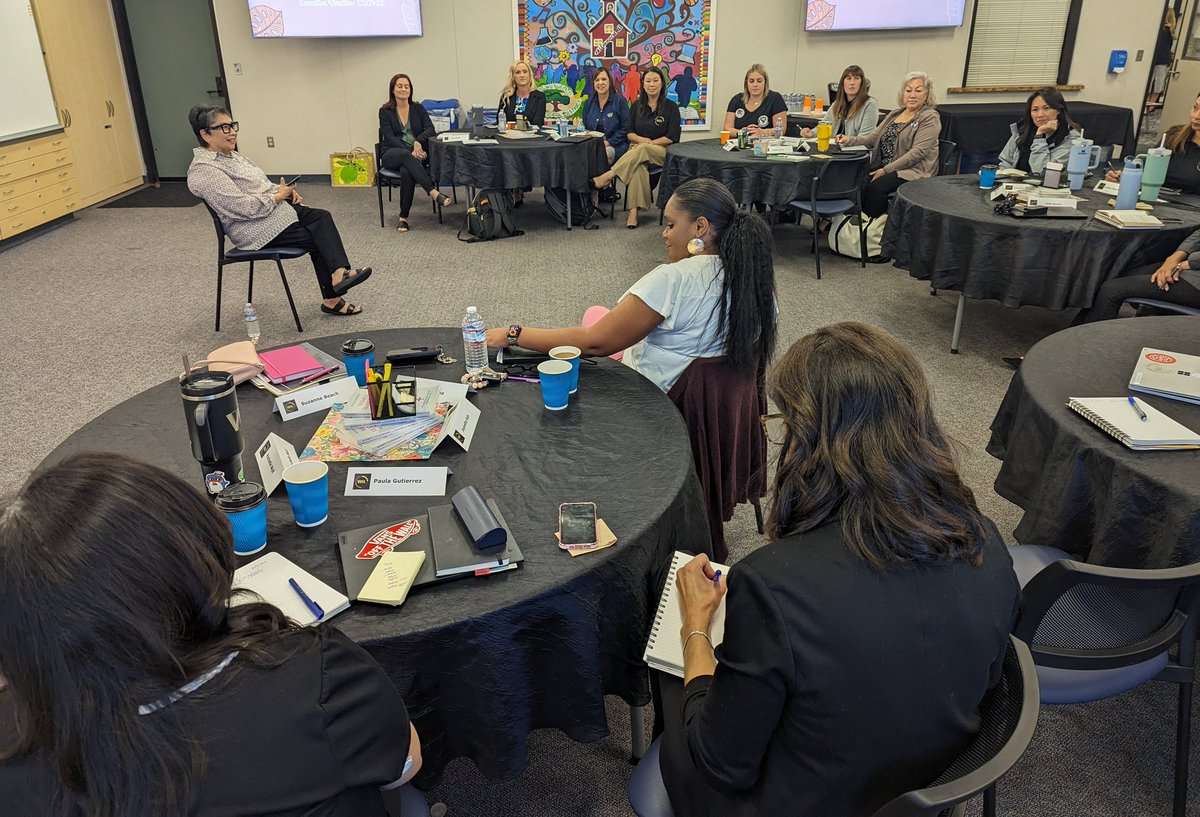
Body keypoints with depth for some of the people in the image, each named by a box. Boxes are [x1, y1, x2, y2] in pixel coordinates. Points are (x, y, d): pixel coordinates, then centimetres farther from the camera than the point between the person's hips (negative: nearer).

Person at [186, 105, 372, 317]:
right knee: (318, 239, -10)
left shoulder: (230, 155, 12)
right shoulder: (204, 171, -19)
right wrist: (279, 195, -11)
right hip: (256, 229, -9)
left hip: (274, 209, 9)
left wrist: (284, 190, 1)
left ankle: (339, 273, -25)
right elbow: (247, 207, -25)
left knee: (322, 217, -11)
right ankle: (332, 299, 0)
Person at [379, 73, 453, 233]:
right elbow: (389, 138, -5)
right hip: (392, 155, -1)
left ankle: (403, 217, -29)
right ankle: (433, 192, -51)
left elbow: (430, 129, 0)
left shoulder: (418, 108, 13)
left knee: (408, 171, -35)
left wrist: (418, 141, -22)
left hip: (416, 153, 1)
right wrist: (410, 152, -20)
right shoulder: (385, 111, 7)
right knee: (406, 155, -38)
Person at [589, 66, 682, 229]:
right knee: (638, 166, -36)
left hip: (661, 152, -2)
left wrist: (649, 143, -11)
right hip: (637, 150, 2)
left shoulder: (671, 107, 4)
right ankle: (633, 211, -45)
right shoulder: (637, 106, 15)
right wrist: (642, 139, -9)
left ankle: (607, 176, -40)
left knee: (641, 150, -38)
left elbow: (671, 138, -3)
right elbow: (629, 133, 12)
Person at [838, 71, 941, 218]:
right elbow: (874, 136, 16)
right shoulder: (894, 113, 19)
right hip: (883, 167, 6)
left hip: (913, 171, -6)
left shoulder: (930, 118, -3)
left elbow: (917, 152, -13)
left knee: (876, 187, -32)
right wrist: (850, 140, -4)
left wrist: (886, 170, -19)